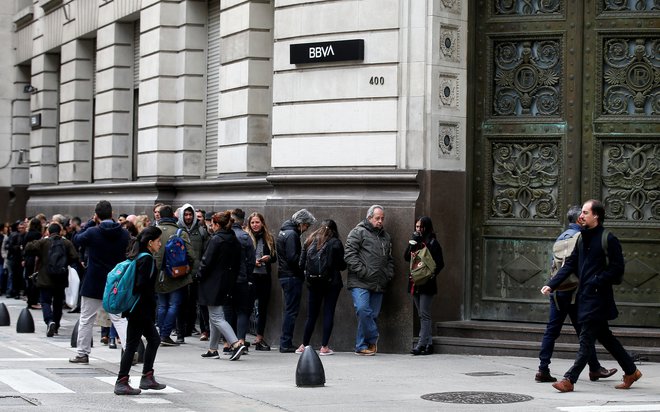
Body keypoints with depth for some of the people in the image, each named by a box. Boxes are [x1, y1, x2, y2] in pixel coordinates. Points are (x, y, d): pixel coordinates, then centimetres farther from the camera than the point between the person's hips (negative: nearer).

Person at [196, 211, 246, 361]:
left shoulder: (216, 240, -15)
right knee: (215, 316, 17)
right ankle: (212, 349, 21)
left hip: (213, 283, -8)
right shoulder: (235, 241, 8)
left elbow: (207, 262, -16)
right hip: (227, 284, 8)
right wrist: (232, 280, 17)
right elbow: (237, 264, 12)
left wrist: (199, 276, -2)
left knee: (216, 317, -6)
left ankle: (236, 344, -19)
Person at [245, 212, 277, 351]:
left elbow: (275, 257, 16)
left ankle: (259, 338, 19)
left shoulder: (269, 238, 11)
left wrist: (268, 258, -5)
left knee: (263, 307, 9)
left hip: (265, 276, 4)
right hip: (250, 276, -4)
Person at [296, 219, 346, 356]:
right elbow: (341, 265, -6)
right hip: (332, 283, -3)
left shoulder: (310, 241, 4)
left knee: (312, 315, 12)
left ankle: (304, 345, 13)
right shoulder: (335, 243, -6)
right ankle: (324, 347, -1)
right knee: (328, 313, 2)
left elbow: (302, 264, 3)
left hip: (314, 283, 3)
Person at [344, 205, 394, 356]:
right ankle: (373, 338, -5)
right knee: (363, 310, -23)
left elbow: (389, 259, 31)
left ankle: (361, 346, 11)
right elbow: (349, 255, -9)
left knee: (373, 315, 4)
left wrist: (389, 274, 13)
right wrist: (362, 271, -16)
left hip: (378, 285, 6)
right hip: (360, 283, -6)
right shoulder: (358, 232, 0)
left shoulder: (386, 236, 22)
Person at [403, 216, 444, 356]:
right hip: (415, 282, 7)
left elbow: (440, 263, -8)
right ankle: (428, 344, 13)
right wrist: (413, 244, -9)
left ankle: (421, 344, -12)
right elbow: (406, 257, 3)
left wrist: (432, 274, -21)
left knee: (424, 315, -8)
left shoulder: (432, 243, -5)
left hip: (427, 284, -7)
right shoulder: (415, 241, 14)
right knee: (422, 315, 9)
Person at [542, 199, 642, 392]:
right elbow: (569, 265, 11)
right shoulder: (582, 239, 13)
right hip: (585, 296, 8)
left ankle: (569, 380, -8)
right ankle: (631, 371, 26)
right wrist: (551, 285, 1)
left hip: (598, 297, -8)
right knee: (604, 336, 15)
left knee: (586, 339, -7)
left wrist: (597, 281, -18)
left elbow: (617, 268, -12)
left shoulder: (608, 240, -10)